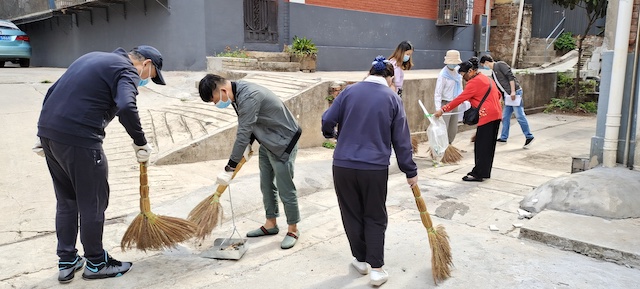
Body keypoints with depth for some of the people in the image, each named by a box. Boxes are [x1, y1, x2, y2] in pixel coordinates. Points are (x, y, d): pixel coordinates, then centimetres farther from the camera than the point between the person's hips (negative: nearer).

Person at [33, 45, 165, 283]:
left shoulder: (95, 59, 23)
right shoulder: (126, 71, -3)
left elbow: (53, 92, 23)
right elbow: (126, 108, -23)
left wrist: (45, 135, 23)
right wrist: (141, 143, -10)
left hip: (48, 131, 9)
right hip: (79, 139, -9)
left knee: (66, 201, 19)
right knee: (93, 203, 6)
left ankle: (67, 262, 28)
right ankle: (96, 263, 20)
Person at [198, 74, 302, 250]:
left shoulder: (248, 97, -30)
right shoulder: (237, 92, 0)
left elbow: (243, 135, -30)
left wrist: (229, 169, -25)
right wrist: (248, 145, -1)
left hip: (283, 143, -10)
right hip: (267, 143, 10)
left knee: (285, 189, -1)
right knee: (266, 185, 16)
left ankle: (293, 230, 15)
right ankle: (271, 224, 30)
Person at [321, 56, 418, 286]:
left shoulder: (350, 91, 2)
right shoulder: (393, 98, 2)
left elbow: (327, 120, 0)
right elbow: (402, 140, 2)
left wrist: (330, 134, 24)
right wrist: (410, 171, 10)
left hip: (343, 165, 1)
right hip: (375, 168, -1)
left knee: (352, 215, 16)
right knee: (375, 218, 13)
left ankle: (361, 259, 28)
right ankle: (376, 268, 12)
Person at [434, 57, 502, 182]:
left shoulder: (474, 82, -12)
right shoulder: (486, 78, 17)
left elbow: (460, 99, -16)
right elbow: (498, 95, 20)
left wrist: (443, 109, -14)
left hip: (487, 117, -10)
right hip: (496, 115, 10)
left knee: (481, 146, -3)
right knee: (489, 146, 14)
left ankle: (478, 174, 2)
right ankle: (485, 172, 21)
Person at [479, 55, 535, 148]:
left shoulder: (500, 65, -6)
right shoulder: (493, 73, 19)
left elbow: (511, 76, -15)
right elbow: (498, 88, 25)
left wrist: (513, 91, -20)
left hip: (515, 93, -10)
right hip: (508, 95, 10)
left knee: (519, 116, -8)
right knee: (505, 117, 12)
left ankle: (529, 137, 0)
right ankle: (503, 137, 21)